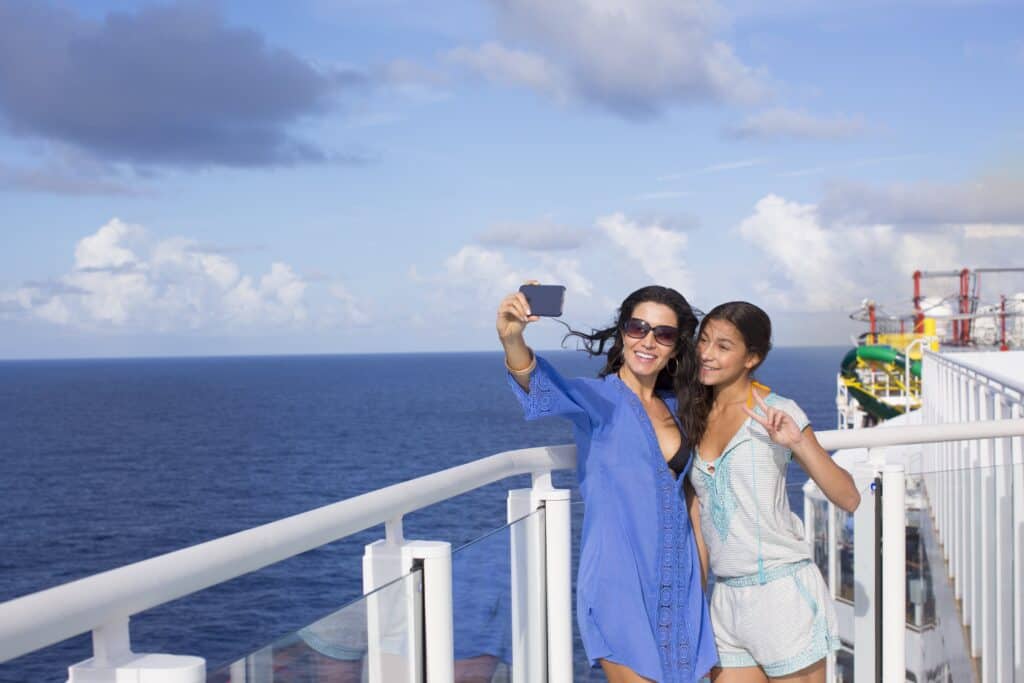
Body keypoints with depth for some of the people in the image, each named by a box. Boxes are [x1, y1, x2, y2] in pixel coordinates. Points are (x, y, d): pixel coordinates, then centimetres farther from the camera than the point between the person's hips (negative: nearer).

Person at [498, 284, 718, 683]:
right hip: (620, 586, -6)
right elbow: (543, 388, -30)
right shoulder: (599, 398, -8)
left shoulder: (676, 408, 10)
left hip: (678, 586, 6)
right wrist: (512, 339, -48)